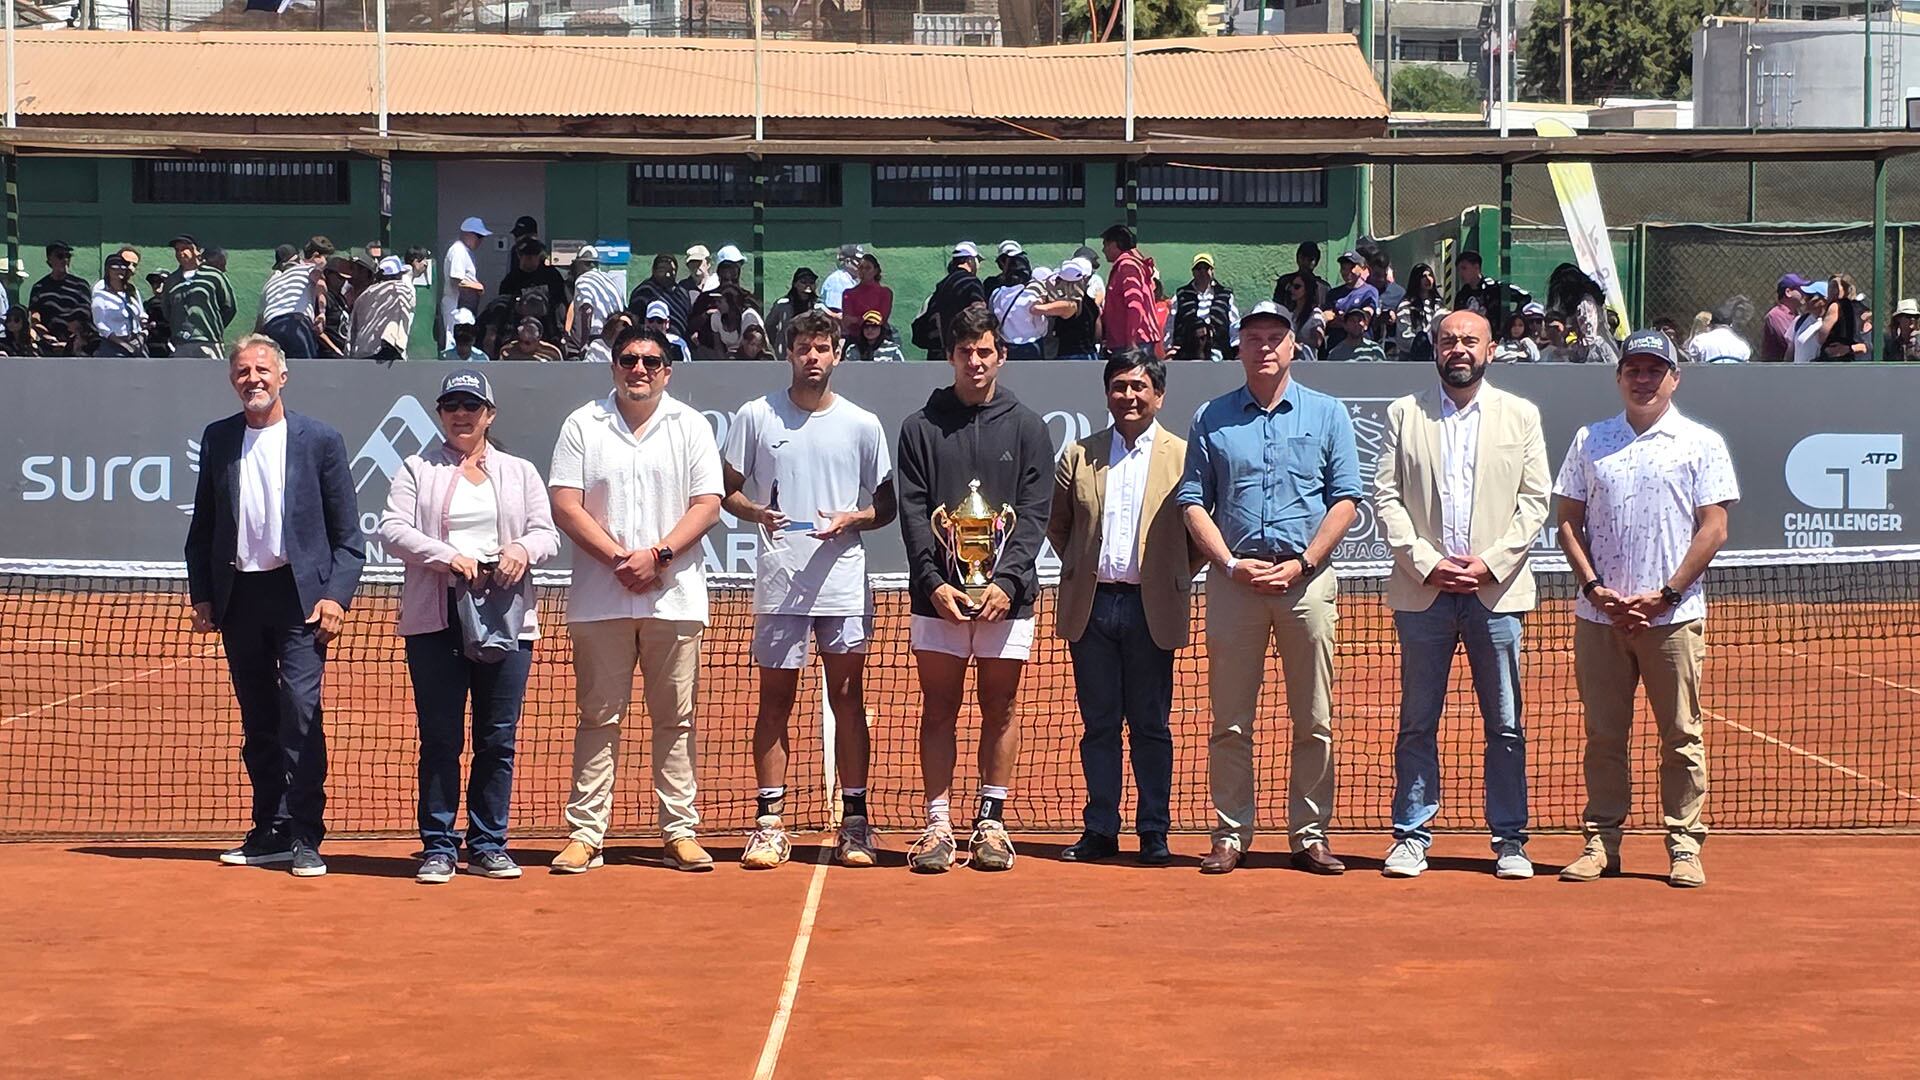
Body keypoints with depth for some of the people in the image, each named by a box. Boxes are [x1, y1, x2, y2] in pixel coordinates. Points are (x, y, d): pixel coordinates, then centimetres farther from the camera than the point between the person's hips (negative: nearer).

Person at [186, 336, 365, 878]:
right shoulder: (217, 439, 10)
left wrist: (335, 596, -9)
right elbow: (201, 528, 14)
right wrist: (201, 597, 7)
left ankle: (303, 838, -10)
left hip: (298, 593, -4)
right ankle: (269, 833, 15)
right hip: (237, 595, 4)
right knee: (257, 721, 8)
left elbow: (348, 535, 1)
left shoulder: (320, 440, 1)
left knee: (300, 708, -13)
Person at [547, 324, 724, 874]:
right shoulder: (582, 425, 6)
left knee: (675, 719, 3)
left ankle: (680, 832, 9)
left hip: (674, 597, 1)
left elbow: (707, 505, 1)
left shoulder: (690, 426, 8)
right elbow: (565, 507, -1)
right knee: (598, 717, 2)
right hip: (598, 598, 0)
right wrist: (618, 557, -11)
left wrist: (658, 556, -12)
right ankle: (585, 835, 5)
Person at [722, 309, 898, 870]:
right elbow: (728, 489, 10)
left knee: (848, 700, 3)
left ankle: (855, 823, 8)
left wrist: (853, 518, -10)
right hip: (778, 582, 0)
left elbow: (888, 504, 11)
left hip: (844, 583, 0)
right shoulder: (755, 417, 5)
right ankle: (769, 823, 7)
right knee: (775, 701, 3)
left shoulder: (862, 424, 6)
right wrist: (755, 512, -11)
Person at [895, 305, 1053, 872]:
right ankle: (938, 826, 6)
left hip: (1006, 593, 0)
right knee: (939, 710, 2)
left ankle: (991, 824, 11)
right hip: (938, 592, 0)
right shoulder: (921, 427, 6)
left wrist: (1006, 581, -13)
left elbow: (1033, 513, 0)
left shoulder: (1026, 427, 7)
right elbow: (913, 512, 1)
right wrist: (934, 581, -12)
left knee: (1000, 709, 5)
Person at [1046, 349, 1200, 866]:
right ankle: (1100, 830, 13)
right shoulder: (1078, 456, 9)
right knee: (1098, 723, 7)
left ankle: (1153, 832, 10)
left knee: (1150, 726, 3)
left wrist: (1175, 575, 0)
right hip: (1091, 607, 2)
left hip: (1152, 609, -2)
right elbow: (1057, 524, 17)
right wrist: (1081, 569, 9)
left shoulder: (1183, 456, 1)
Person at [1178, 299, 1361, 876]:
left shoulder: (1327, 414, 8)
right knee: (1230, 721, 1)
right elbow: (1193, 503, 6)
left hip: (1307, 579, 0)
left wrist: (1300, 564, -8)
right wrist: (1233, 565, -7)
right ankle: (1231, 834, 7)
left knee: (1314, 720, 1)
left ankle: (1310, 834, 7)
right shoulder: (1211, 419, 10)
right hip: (1233, 580, 1)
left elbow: (1345, 500, 3)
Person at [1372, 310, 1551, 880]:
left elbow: (1535, 502, 5)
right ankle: (1411, 835, 11)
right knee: (1417, 722, 4)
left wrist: (1490, 564, -7)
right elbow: (1385, 497, 4)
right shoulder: (1404, 414, 9)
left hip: (1496, 589, 0)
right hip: (1422, 589, 0)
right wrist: (1426, 564, -8)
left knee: (1505, 726, 2)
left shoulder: (1521, 415, 10)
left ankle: (1510, 840, 9)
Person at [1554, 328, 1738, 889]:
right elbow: (1569, 522, 10)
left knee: (1681, 736, 0)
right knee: (1603, 734, 5)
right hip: (1600, 613, 2)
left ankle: (1684, 846, 6)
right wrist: (1596, 588, -4)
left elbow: (1713, 530, -1)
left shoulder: (1702, 443, 3)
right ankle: (1601, 841, 12)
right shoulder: (1590, 441, 11)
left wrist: (1664, 595, -9)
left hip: (1674, 616, -2)